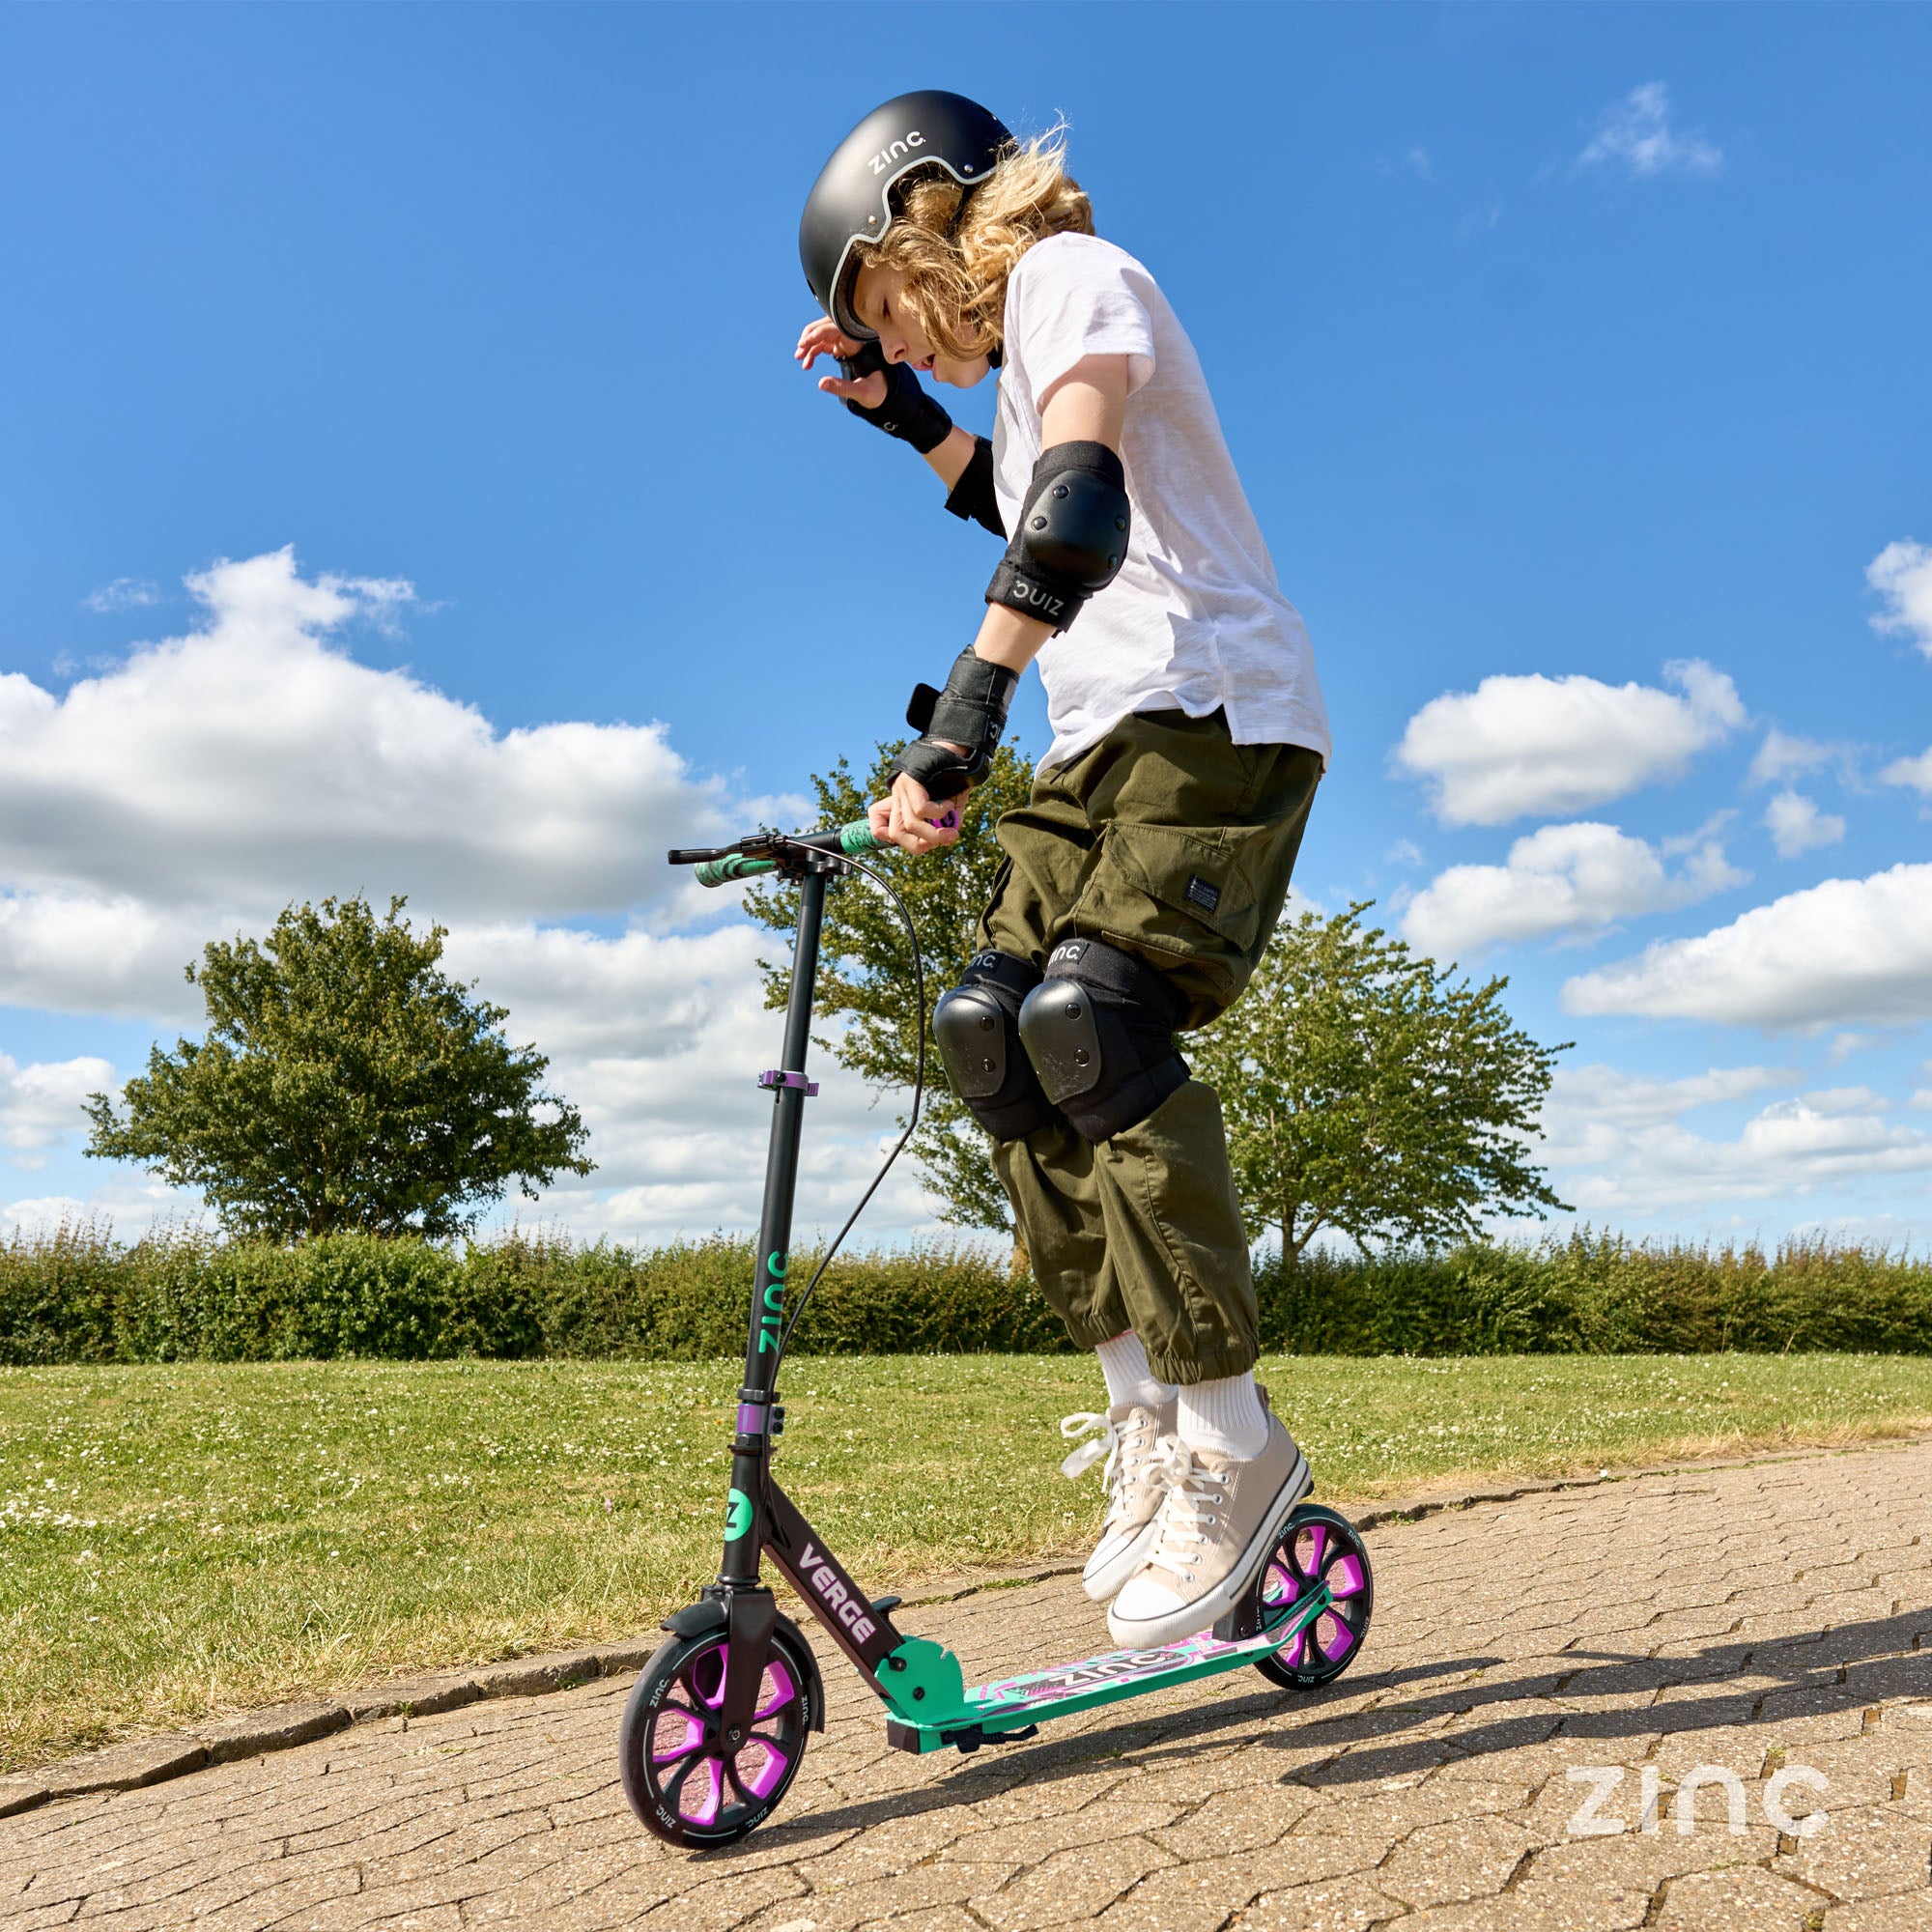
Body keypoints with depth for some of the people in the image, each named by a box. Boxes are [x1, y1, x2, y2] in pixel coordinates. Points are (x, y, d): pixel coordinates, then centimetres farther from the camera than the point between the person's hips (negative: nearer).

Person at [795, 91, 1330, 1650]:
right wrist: (908, 414, 31)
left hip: (1216, 706, -9)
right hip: (1110, 732, 9)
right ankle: (1147, 1409, 2)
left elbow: (1081, 506, -21)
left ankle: (1233, 1439, -17)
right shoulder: (1029, 341, 27)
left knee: (1090, 1012, -27)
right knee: (990, 1022, -4)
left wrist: (965, 713, -31)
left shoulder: (1068, 269, -1)